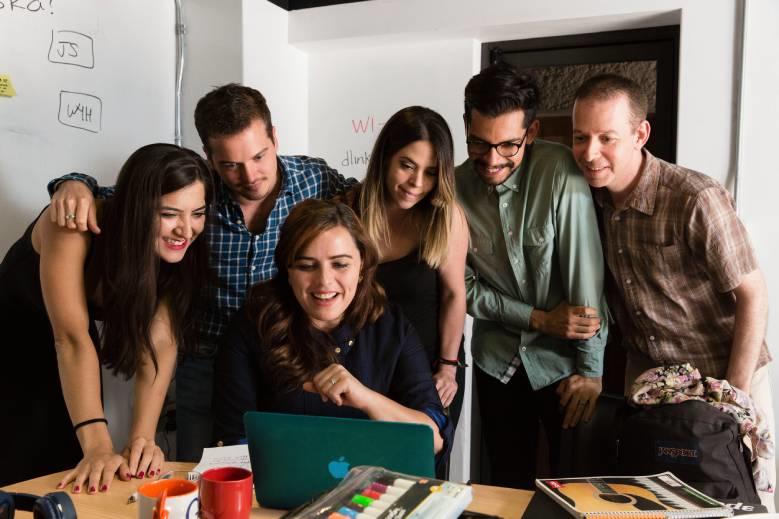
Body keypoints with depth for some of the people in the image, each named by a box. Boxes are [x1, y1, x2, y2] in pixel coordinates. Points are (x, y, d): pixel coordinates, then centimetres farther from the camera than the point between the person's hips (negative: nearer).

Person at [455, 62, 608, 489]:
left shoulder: (559, 172, -21)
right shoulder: (455, 188, -10)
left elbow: (585, 271, -20)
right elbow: (465, 288, -6)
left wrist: (591, 368, -18)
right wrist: (540, 319, -15)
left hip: (563, 360, -2)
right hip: (498, 359, 3)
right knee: (508, 484, 17)